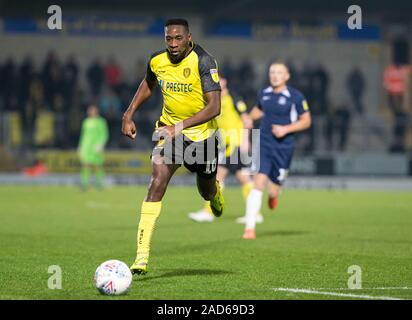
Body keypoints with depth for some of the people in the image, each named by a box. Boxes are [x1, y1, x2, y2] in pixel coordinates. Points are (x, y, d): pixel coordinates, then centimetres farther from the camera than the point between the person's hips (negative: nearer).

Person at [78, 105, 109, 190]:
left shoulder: (100, 122, -1)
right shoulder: (86, 122, 16)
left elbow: (104, 135, -4)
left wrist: (100, 144, -17)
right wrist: (80, 147, 19)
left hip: (96, 147, -4)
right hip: (86, 147, 4)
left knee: (97, 166, -3)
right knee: (86, 164, -7)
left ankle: (99, 183, 8)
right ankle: (85, 183, -9)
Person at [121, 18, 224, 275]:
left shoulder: (203, 62, -21)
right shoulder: (158, 61, -6)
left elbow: (214, 106, -28)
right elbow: (148, 85, 18)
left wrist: (180, 126, -36)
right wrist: (129, 115, 10)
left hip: (202, 132, -2)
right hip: (169, 131, 2)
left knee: (207, 192, 16)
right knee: (157, 182, -20)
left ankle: (215, 191, 60)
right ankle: (142, 256, -25)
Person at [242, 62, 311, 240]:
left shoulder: (295, 97, -6)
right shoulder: (264, 94, 7)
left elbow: (306, 121, -2)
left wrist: (286, 129, -14)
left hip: (283, 148, -2)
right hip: (264, 145, 2)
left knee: (274, 190, 4)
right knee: (258, 184, -15)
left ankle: (273, 196, 45)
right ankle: (250, 228, -14)